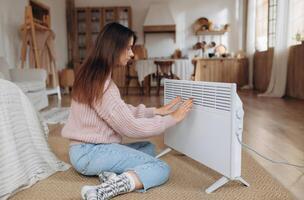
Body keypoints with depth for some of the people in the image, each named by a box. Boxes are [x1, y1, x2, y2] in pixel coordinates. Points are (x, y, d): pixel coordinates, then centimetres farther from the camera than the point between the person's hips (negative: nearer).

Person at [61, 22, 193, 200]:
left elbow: (123, 111, 10)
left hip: (89, 147, 10)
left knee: (148, 147, 16)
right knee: (162, 169, -10)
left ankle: (111, 172, -6)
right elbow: (130, 127, -20)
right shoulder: (101, 84, -23)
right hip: (90, 153, -9)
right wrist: (172, 119, -11)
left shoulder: (92, 74, 7)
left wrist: (156, 111, 3)